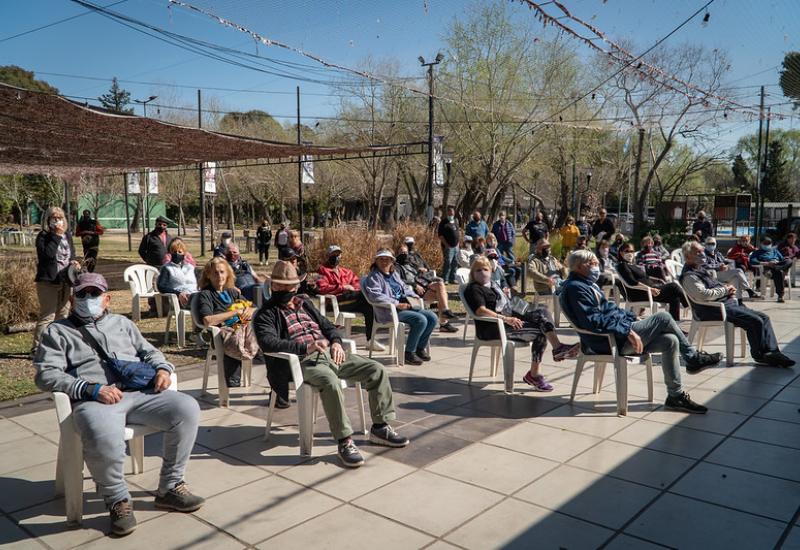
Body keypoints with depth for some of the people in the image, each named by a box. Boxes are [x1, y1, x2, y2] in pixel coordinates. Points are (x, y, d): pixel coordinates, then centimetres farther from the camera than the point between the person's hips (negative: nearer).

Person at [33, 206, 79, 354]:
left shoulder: (67, 235, 10)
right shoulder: (43, 236, -9)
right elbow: (47, 254, -25)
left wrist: (74, 262, 0)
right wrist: (57, 236, -23)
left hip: (65, 281, 7)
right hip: (48, 281, -7)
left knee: (63, 315, 14)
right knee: (47, 316, -9)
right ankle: (37, 347, -2)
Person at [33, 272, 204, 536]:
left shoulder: (122, 323, 29)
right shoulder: (57, 332, 15)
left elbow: (148, 351, 29)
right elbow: (46, 374, 2)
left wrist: (162, 368, 3)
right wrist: (92, 389, -13)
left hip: (141, 392, 4)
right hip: (94, 400, -4)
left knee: (187, 408, -21)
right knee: (103, 437, -39)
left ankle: (170, 487, -5)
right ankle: (118, 501, -10)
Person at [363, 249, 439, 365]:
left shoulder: (395, 274, 22)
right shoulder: (373, 277, -3)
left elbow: (405, 288, 33)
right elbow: (375, 296, -19)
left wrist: (413, 296, 10)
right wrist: (396, 304, -23)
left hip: (405, 306, 8)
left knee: (432, 317, -6)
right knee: (421, 320, -26)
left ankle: (420, 348, 8)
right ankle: (409, 352, -12)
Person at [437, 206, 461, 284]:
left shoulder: (455, 222, 16)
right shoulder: (444, 222, -5)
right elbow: (440, 235, -11)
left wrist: (457, 242, 13)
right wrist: (446, 244, -15)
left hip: (456, 246, 7)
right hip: (448, 246, -7)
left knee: (455, 263, 10)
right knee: (447, 263, -10)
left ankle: (452, 279, 18)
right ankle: (444, 279, -5)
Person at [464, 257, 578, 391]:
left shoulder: (492, 285, 25)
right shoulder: (474, 289, -4)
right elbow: (481, 311, -22)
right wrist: (506, 319, -27)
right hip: (494, 328, -9)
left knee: (543, 311, -10)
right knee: (540, 333, -19)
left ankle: (557, 347, -18)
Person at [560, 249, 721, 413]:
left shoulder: (587, 284, 19)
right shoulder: (575, 288, -15)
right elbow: (594, 321, -24)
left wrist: (632, 319, 13)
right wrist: (627, 331, -23)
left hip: (618, 334, 10)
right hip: (609, 341, -10)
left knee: (670, 341, 0)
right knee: (663, 317, -12)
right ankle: (693, 358, 5)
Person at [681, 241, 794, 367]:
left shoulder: (701, 269, 21)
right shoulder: (689, 276, -13)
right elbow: (704, 295, -26)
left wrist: (727, 288, 7)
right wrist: (725, 290, -11)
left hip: (728, 303, 11)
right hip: (713, 310, -11)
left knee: (764, 317, 1)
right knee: (756, 321, -20)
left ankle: (772, 352, -1)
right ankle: (759, 355, -3)